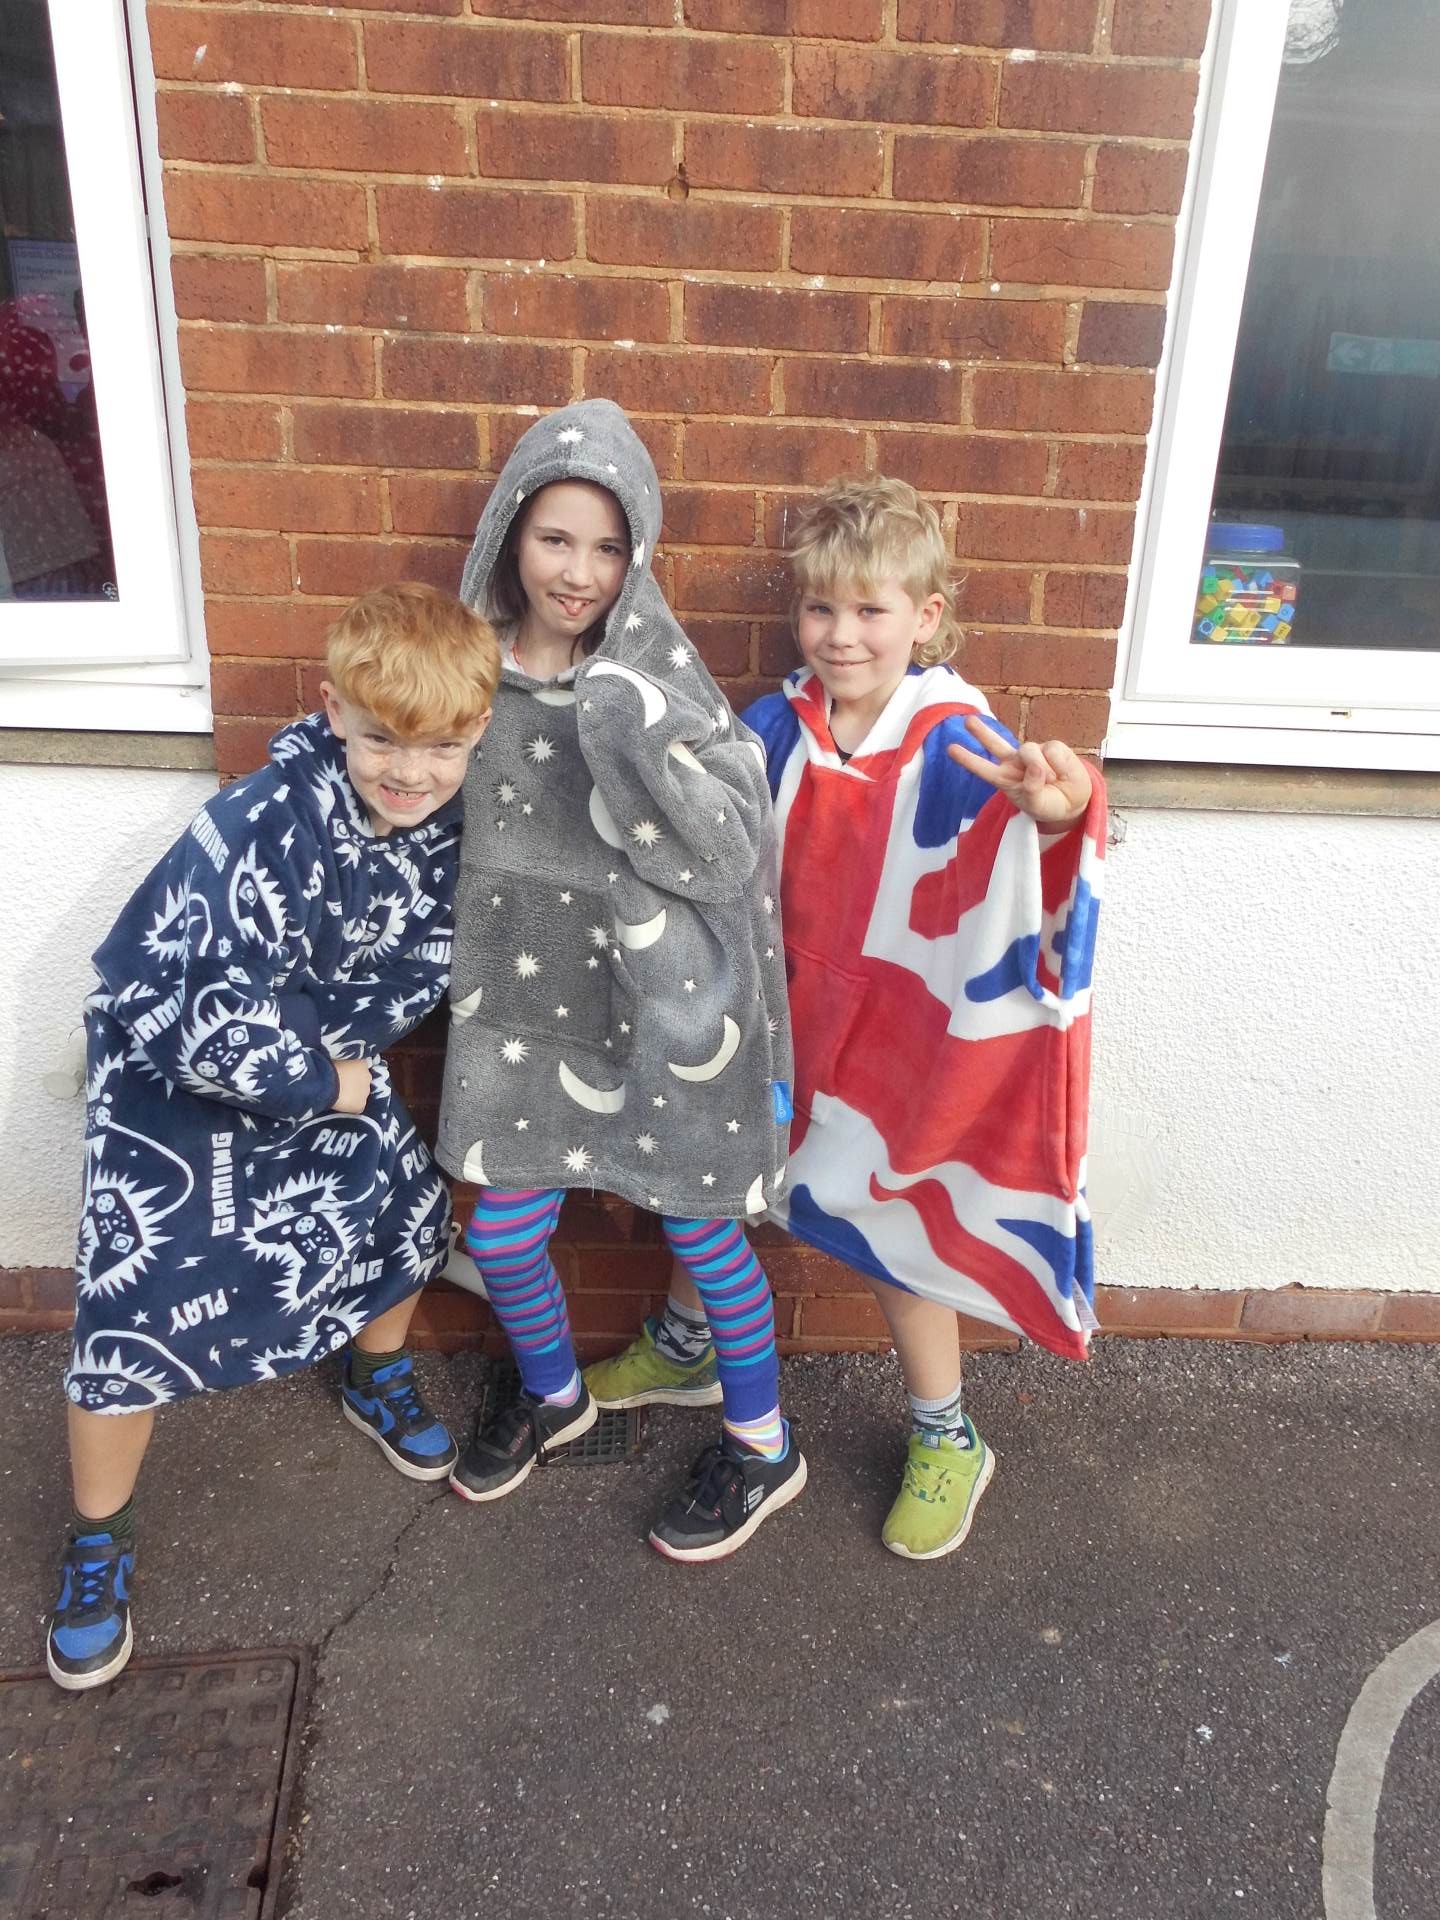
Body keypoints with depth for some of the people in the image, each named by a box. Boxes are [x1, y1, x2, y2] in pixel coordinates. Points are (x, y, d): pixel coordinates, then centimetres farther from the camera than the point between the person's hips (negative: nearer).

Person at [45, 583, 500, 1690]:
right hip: (172, 1058, -6)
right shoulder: (270, 827, -36)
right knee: (139, 1303, -6)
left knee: (407, 1207, 11)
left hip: (320, 1052, 6)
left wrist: (336, 1054, -12)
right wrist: (324, 1085, -22)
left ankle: (379, 1381, 44)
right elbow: (204, 1016, -35)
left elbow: (421, 959, -1)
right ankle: (97, 1546, 20)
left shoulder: (445, 815, -16)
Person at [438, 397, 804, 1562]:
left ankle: (764, 1447, 34)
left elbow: (729, 849, -23)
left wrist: (635, 732, -34)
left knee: (700, 1227, 10)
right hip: (524, 999, 5)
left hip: (657, 999, -4)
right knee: (503, 1234, 13)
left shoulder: (658, 677, -15)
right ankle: (553, 1397, 45)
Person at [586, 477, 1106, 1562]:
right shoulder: (780, 728, -8)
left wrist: (1054, 814, -65)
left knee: (884, 1227, 7)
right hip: (780, 1021, 5)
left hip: (889, 1041, -4)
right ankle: (681, 1351, 50)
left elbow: (1012, 829, -43)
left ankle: (947, 1442, 35)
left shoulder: (956, 746, -22)